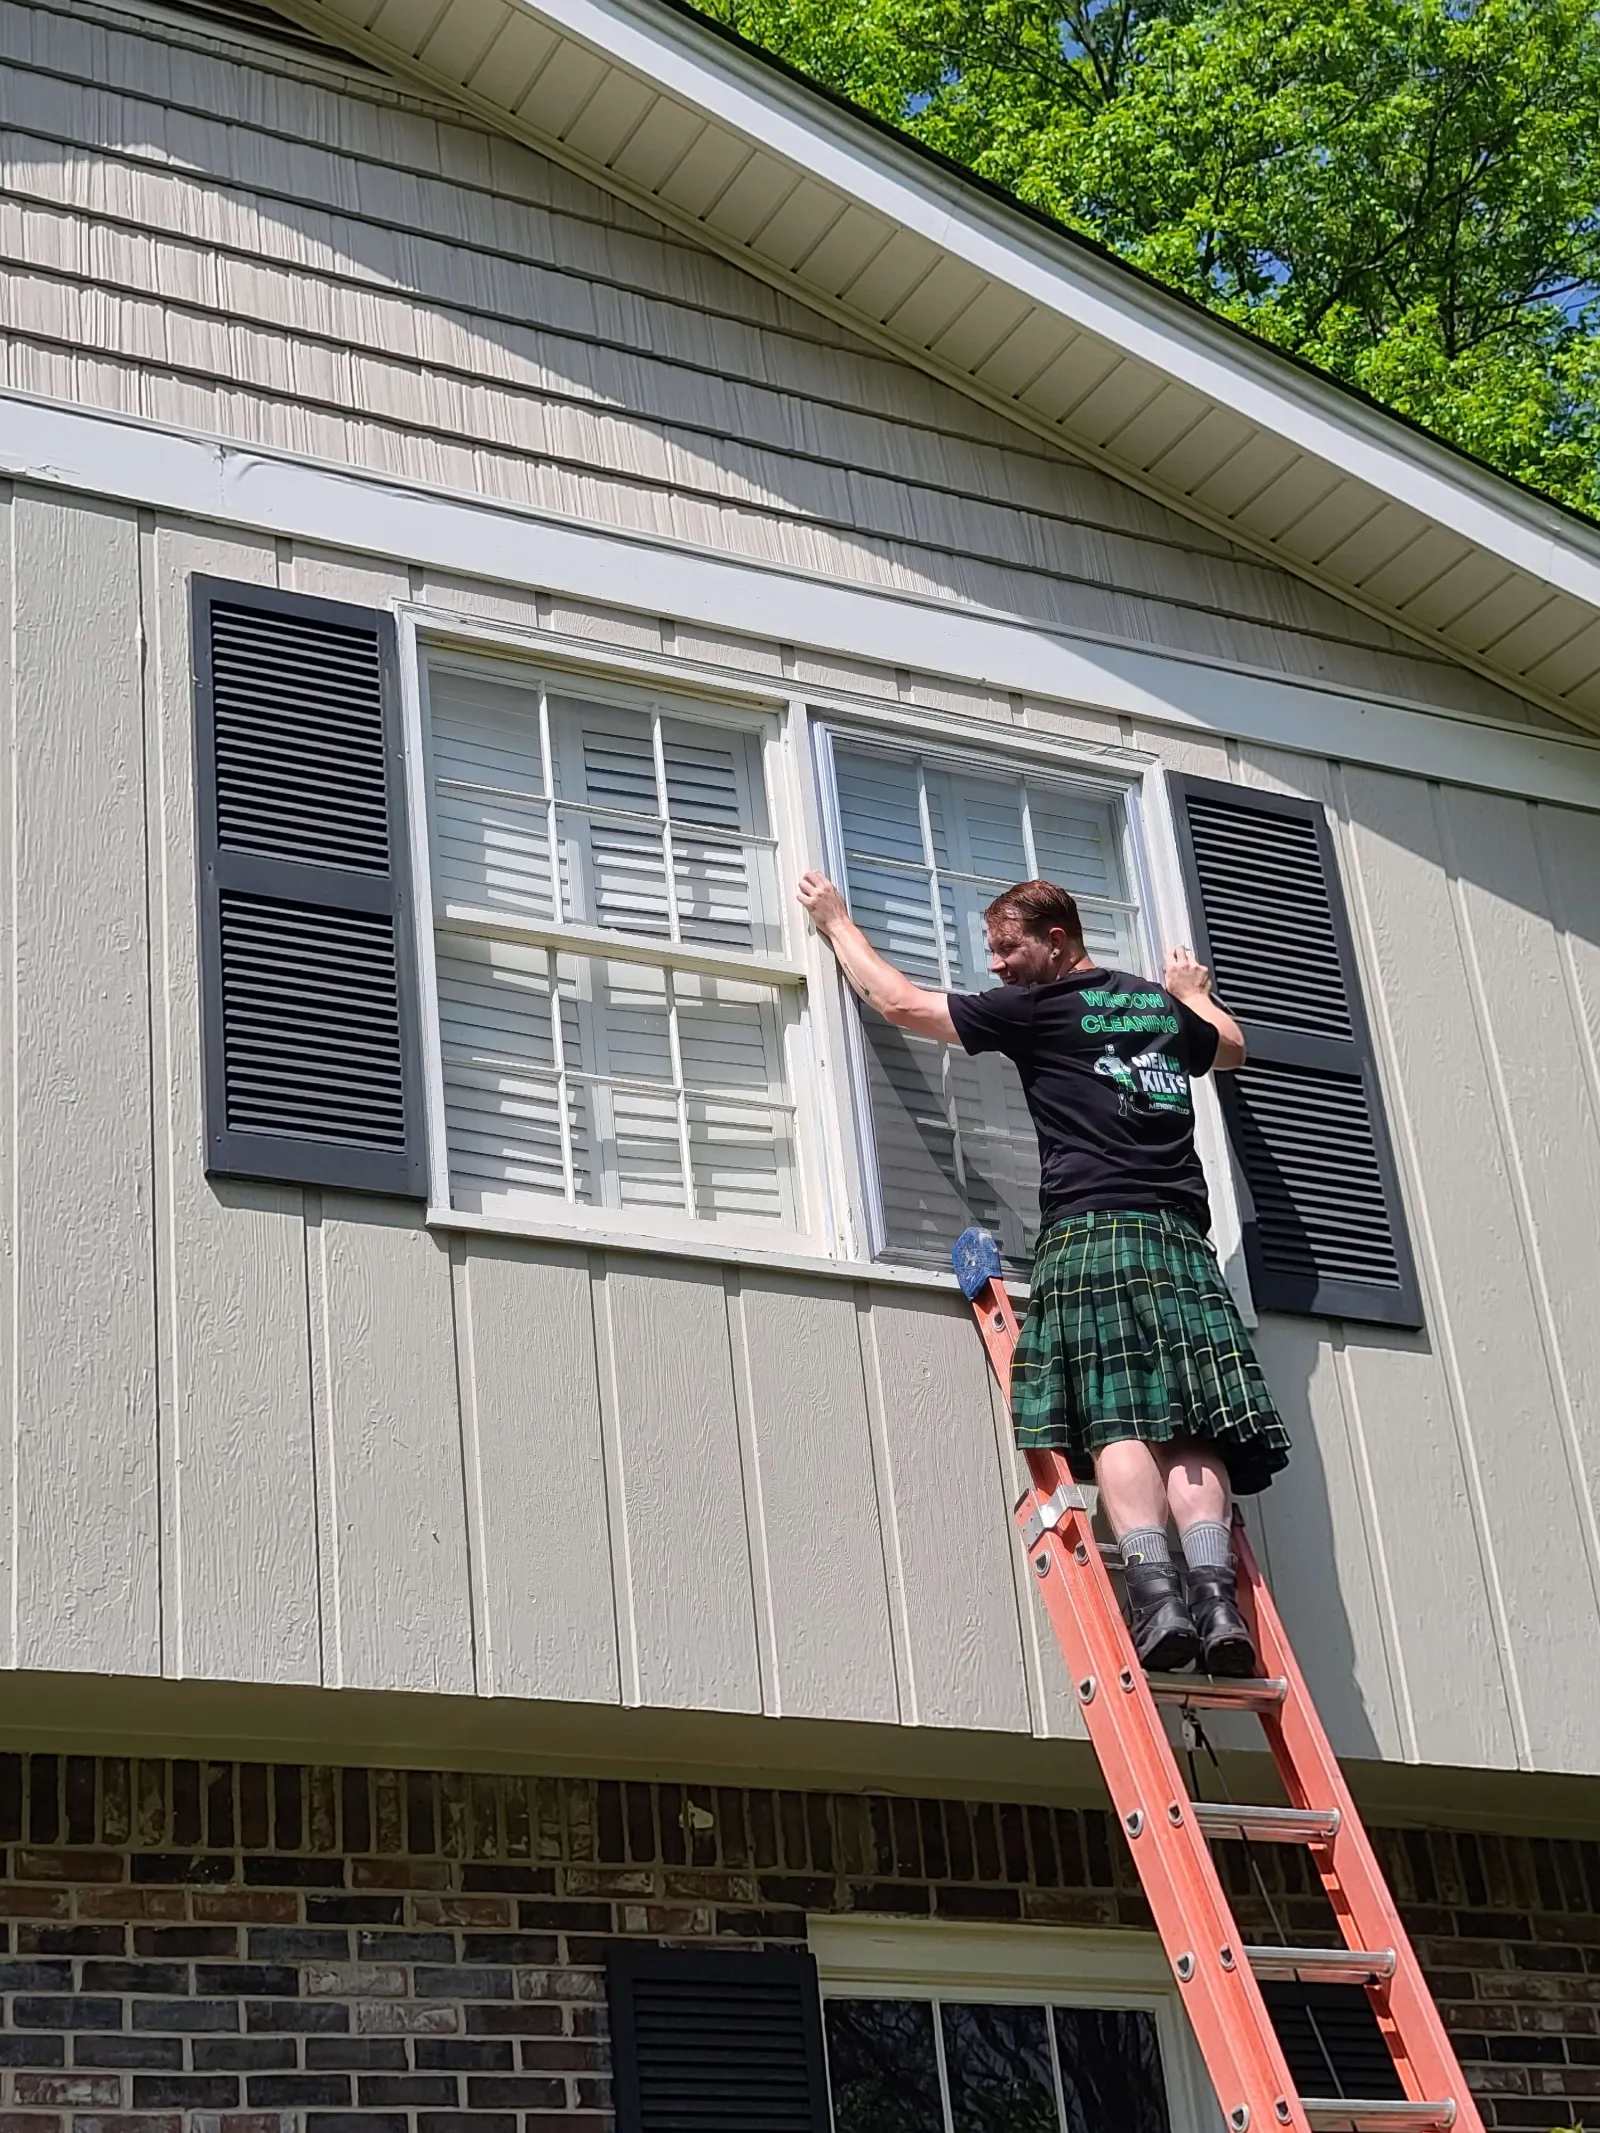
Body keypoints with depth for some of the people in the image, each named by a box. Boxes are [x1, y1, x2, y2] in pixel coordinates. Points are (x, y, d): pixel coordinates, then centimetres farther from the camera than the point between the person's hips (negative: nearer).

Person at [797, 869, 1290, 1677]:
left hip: (1090, 1232, -5)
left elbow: (901, 1002, 13)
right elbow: (1231, 1047, 46)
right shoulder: (1161, 1007, 23)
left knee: (1119, 1423, -14)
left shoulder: (1038, 1008, 7)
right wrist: (1194, 993, 66)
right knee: (1191, 1432, -6)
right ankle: (1215, 1590, -24)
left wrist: (838, 923, 28)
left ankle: (1156, 1591, -30)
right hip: (1179, 1237, 5)